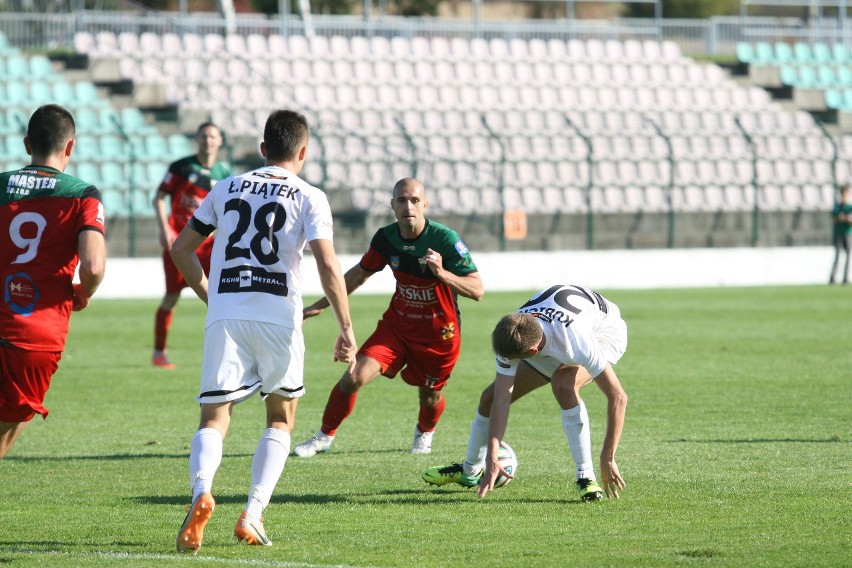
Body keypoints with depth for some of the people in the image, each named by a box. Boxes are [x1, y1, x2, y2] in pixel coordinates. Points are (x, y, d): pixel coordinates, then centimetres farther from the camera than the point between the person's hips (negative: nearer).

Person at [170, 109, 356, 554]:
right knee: (281, 418, 16)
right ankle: (252, 515, 2)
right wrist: (346, 327, -7)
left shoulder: (227, 189, 14)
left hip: (224, 316, 2)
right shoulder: (309, 198, 3)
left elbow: (181, 248, 17)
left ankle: (201, 492, -30)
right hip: (278, 317, -2)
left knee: (214, 418, 1)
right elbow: (327, 265, -9)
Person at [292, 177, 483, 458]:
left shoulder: (445, 239, -22)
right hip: (397, 325, 3)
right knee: (354, 377, -12)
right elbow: (360, 273, 11)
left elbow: (476, 290, -23)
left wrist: (442, 273, -41)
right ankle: (324, 437, 7)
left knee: (430, 397, 11)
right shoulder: (386, 238, -9)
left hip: (439, 334, -3)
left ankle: (424, 433, 47)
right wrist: (319, 306, 13)